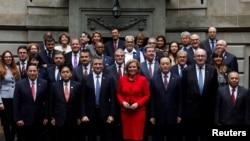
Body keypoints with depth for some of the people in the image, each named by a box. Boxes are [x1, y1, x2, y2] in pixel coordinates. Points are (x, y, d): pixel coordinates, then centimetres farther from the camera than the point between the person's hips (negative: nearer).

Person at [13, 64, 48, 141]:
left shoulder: (44, 83, -1)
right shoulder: (19, 84, -4)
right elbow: (16, 103, -3)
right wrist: (17, 119, -7)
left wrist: (46, 117, 1)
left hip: (39, 120, 1)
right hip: (24, 119, -1)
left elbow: (47, 101, 3)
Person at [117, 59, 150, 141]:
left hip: (139, 111, -2)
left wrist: (138, 103, -13)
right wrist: (123, 102, -7)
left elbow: (147, 95, -1)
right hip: (125, 111, 2)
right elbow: (119, 94, 11)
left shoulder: (143, 79, -4)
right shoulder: (122, 79, 4)